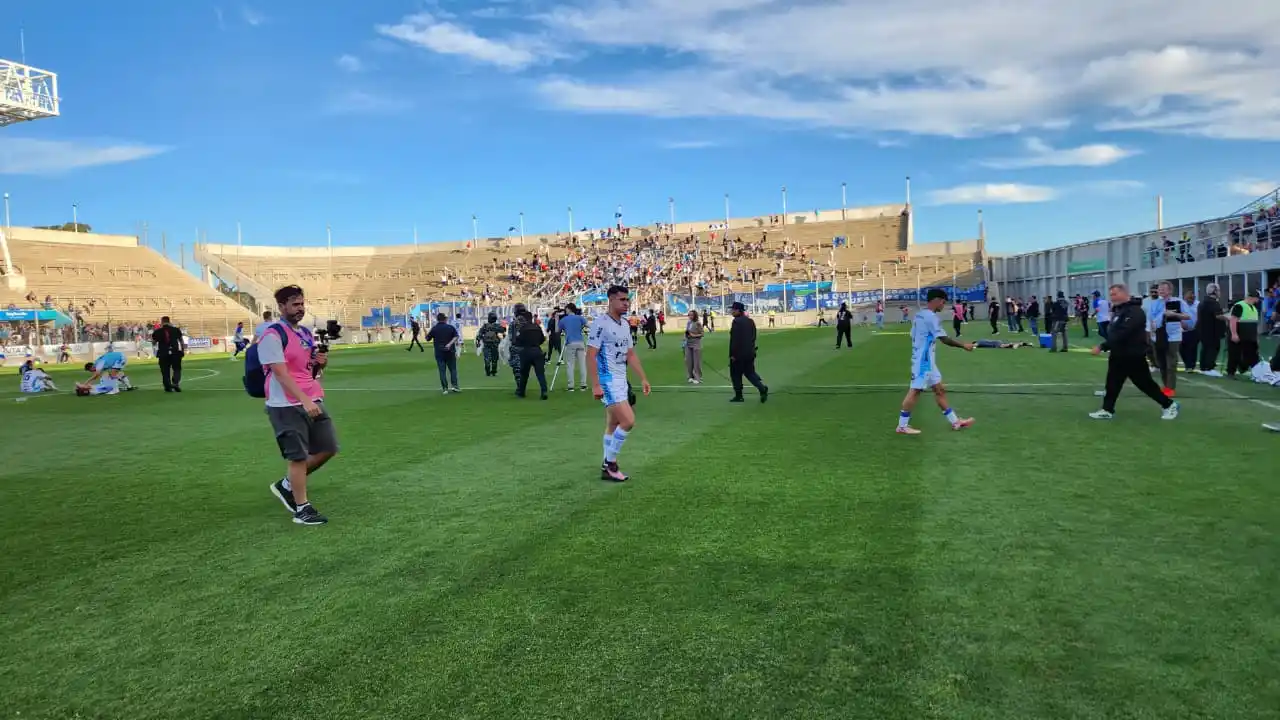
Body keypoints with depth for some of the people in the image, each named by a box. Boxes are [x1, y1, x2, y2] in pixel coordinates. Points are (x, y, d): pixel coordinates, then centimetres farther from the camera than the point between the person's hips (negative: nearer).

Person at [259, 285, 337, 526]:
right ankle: (302, 509, 9)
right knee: (298, 456, -4)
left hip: (313, 402, 8)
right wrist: (304, 400, -28)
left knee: (328, 448, 9)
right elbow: (281, 373, -20)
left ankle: (286, 485, 27)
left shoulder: (306, 332, 15)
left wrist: (321, 363, 0)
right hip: (287, 406, -8)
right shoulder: (272, 336, -11)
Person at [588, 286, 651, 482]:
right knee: (628, 421, -14)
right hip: (607, 381, -9)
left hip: (621, 380, 9)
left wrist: (643, 379, 14)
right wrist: (595, 385, -22)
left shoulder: (625, 324, 12)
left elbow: (631, 355, 19)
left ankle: (607, 467, 20)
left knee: (613, 425, 12)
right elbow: (590, 356, -17)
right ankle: (610, 464, 0)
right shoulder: (600, 323, -14)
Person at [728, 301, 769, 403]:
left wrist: (732, 354, -16)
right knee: (750, 372, 14)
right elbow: (753, 337, 14)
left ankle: (738, 396, 10)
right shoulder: (750, 321, 9)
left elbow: (734, 339, -20)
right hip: (750, 353, 8)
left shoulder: (736, 322, -17)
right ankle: (762, 388, -4)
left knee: (736, 375, 6)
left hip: (738, 354, -8)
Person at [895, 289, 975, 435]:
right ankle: (902, 426, -1)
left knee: (939, 389, 13)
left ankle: (955, 421, 20)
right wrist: (963, 345, -7)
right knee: (915, 391, -6)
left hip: (925, 360, 10)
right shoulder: (931, 316, -17)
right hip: (924, 361, -10)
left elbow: (914, 335, 17)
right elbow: (944, 339, -18)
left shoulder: (919, 314, 12)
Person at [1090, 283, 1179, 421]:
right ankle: (1107, 410, 16)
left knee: (1145, 383, 2)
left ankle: (1169, 405, 18)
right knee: (1112, 384, 9)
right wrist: (1106, 346, 5)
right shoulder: (1118, 310, 11)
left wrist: (1102, 347, -31)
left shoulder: (1135, 312, -22)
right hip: (1118, 355, 9)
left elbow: (1122, 334, -30)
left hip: (1134, 356, -9)